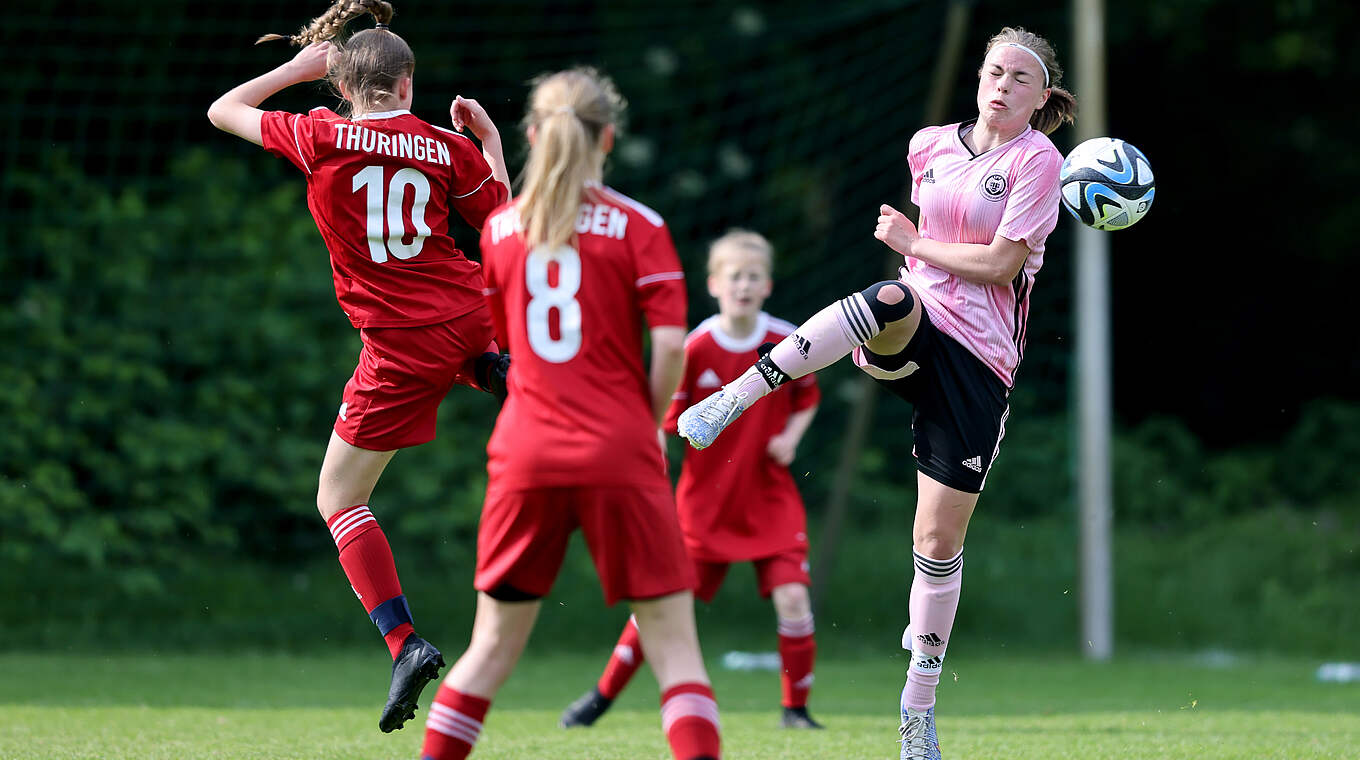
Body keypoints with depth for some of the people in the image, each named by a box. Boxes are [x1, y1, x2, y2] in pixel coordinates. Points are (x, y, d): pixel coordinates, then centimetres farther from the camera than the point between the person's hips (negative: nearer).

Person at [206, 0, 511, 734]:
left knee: (339, 500, 9)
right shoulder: (451, 149, 0)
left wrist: (298, 67, 19)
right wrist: (490, 139, 23)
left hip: (402, 347, -3)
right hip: (471, 318, 3)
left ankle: (405, 644, -4)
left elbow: (223, 110, 8)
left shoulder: (320, 136, -7)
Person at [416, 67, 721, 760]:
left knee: (495, 642, 12)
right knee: (672, 638, -1)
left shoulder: (499, 227, 9)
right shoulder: (637, 226, -2)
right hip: (618, 455, -3)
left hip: (526, 455, 3)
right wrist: (647, 425, 5)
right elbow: (670, 344, -9)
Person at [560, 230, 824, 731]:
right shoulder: (696, 348, -10)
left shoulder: (787, 342, -4)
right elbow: (665, 421, -5)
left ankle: (796, 708, 4)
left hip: (770, 498, 1)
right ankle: (604, 694, 16)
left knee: (792, 597, -13)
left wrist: (791, 436, -6)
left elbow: (807, 400, 13)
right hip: (706, 498, -1)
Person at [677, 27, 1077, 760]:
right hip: (910, 338, 2)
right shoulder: (930, 146, 9)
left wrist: (914, 243, -4)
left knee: (940, 541, -2)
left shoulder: (1037, 160, -4)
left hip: (979, 361, -2)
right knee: (890, 299, -38)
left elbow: (1000, 264, -11)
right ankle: (734, 396, -40)